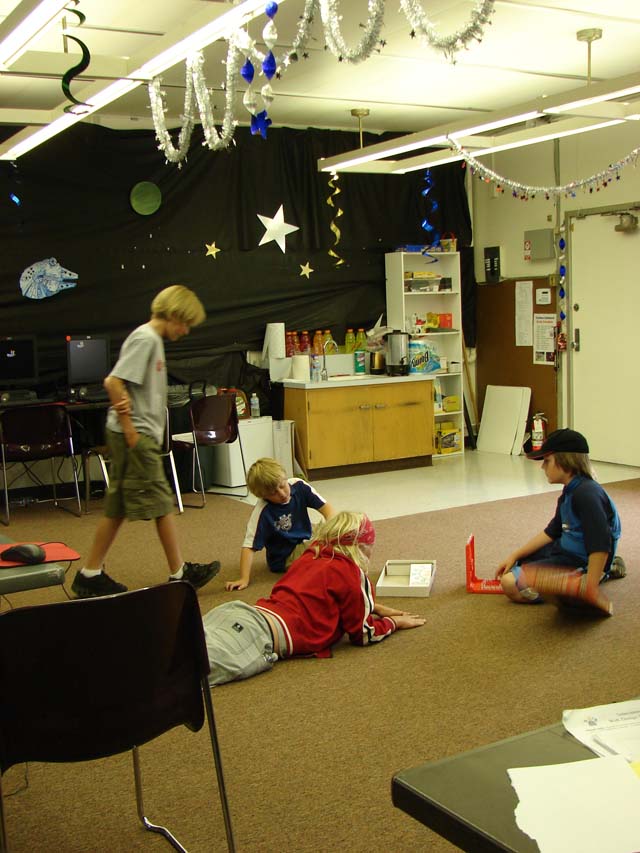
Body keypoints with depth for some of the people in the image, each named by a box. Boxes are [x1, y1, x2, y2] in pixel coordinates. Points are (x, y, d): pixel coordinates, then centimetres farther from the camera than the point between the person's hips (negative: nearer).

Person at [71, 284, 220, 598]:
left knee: (118, 508, 11)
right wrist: (130, 430, -19)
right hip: (136, 436, -10)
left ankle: (90, 575, 17)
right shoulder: (145, 339, -13)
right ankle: (179, 573, 10)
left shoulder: (153, 339, 17)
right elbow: (114, 383, -21)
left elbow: (114, 382, 17)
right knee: (162, 504, -1)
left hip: (138, 435, 10)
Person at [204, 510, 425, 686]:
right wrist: (395, 622, 31)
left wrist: (376, 608, 46)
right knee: (213, 661, -33)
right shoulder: (350, 573, 6)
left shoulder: (310, 556, 29)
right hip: (265, 633, -8)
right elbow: (364, 634, 14)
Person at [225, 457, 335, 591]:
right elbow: (249, 546, -23)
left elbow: (325, 507, -6)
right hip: (285, 557, -6)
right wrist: (244, 579, -31)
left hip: (307, 541, 6)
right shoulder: (262, 511, -24)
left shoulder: (298, 485, -12)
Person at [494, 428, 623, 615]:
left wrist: (589, 590, -32)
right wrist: (514, 556, 9)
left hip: (579, 564, -10)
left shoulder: (587, 494, -23)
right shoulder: (570, 492, 9)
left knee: (511, 583, -17)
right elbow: (551, 532, 15)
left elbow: (600, 545, -30)